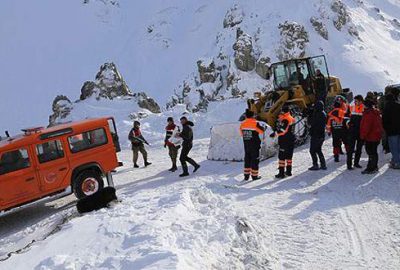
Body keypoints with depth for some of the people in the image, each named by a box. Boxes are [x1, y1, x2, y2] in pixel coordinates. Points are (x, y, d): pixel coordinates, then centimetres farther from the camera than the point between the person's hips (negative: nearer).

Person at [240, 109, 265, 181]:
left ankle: (246, 175, 14)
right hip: (254, 144, -5)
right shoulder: (255, 123, -16)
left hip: (246, 144, 5)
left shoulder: (242, 124, -1)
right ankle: (254, 175, 7)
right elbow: (261, 131, -3)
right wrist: (262, 127, 17)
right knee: (255, 159, 4)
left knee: (247, 159, 13)